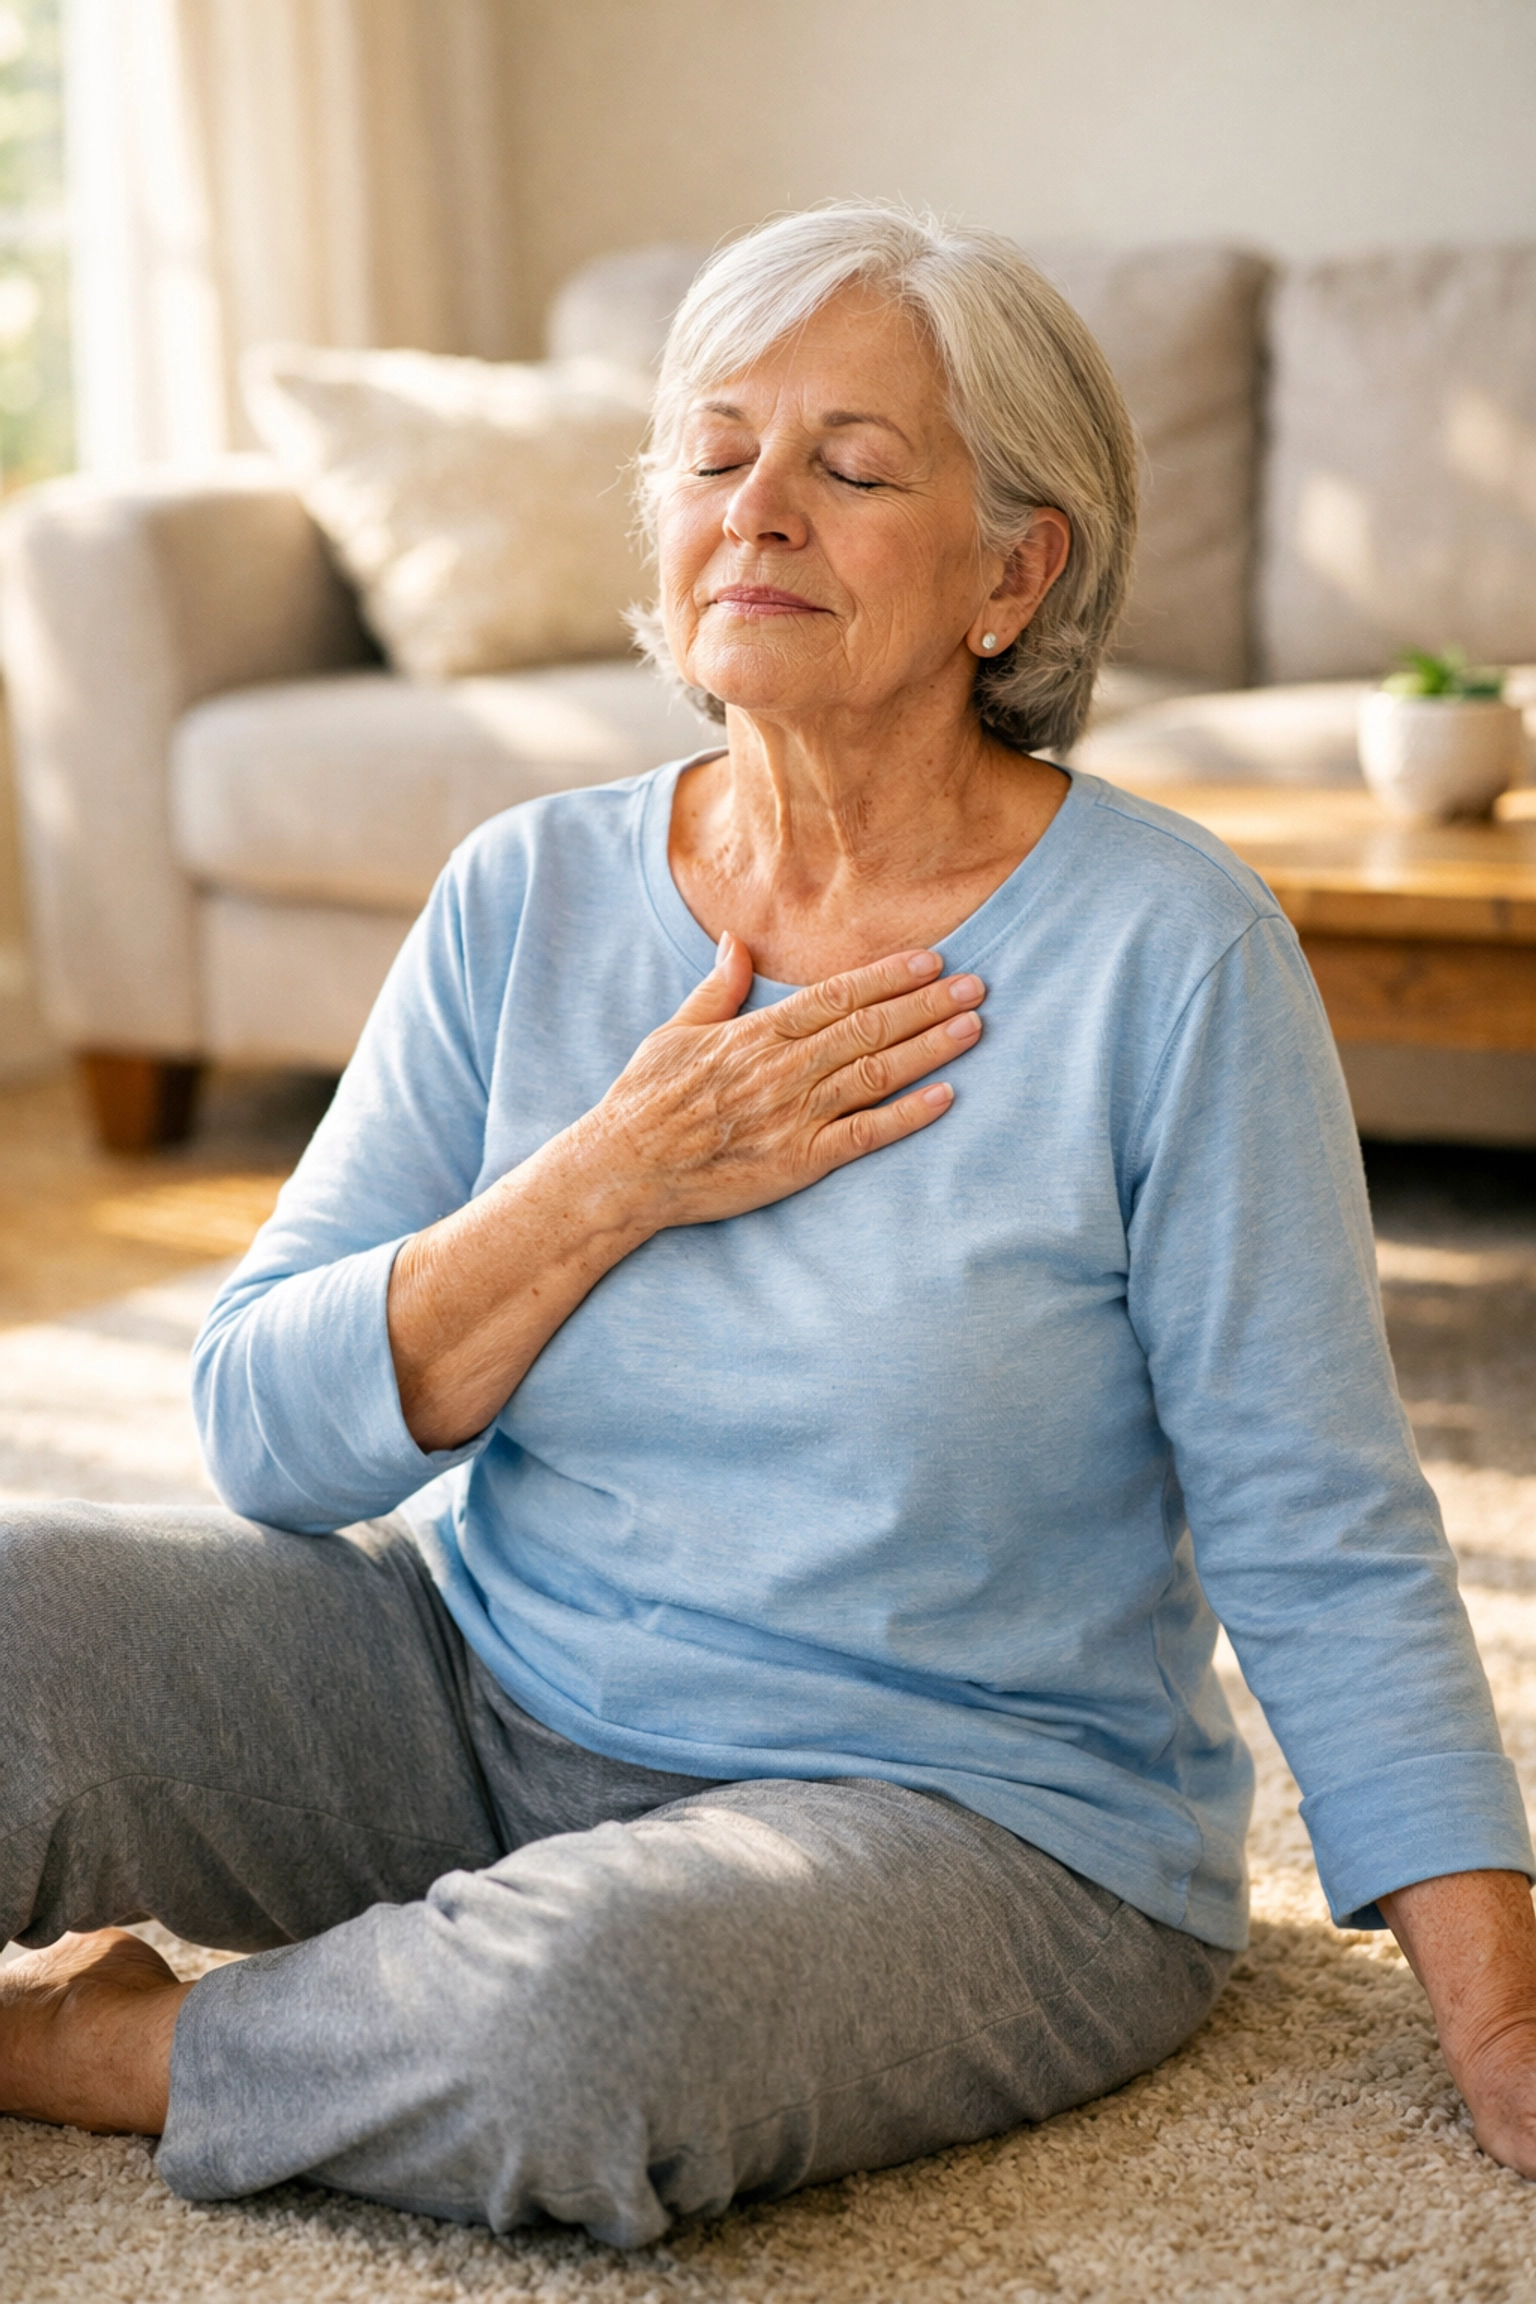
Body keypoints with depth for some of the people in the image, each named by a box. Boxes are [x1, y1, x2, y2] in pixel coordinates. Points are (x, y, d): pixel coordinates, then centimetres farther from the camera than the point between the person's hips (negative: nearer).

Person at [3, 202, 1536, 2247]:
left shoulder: (1165, 952, -12)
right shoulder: (530, 896, 0)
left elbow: (1324, 1553, -10)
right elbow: (268, 1430, -4)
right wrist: (623, 1179, -16)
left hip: (969, 1820, -3)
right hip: (475, 1687, 3)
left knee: (582, 2013, -34)